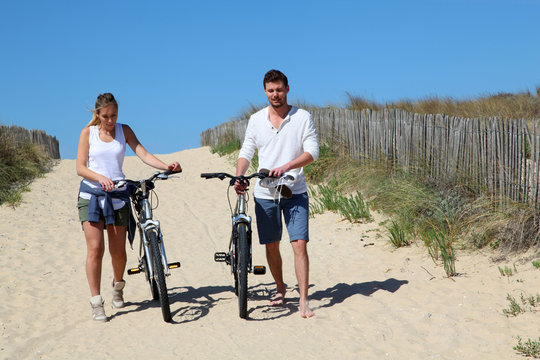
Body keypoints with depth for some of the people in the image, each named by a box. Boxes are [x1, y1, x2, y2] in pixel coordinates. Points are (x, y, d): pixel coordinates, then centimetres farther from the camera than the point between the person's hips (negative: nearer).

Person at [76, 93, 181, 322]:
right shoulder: (88, 132, 2)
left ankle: (118, 286, 33)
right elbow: (80, 168, -4)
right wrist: (100, 178, -22)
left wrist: (166, 167, -22)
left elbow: (144, 154, -5)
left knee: (118, 250, 3)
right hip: (92, 193, -1)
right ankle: (96, 303, -4)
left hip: (117, 194, 2)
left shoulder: (124, 130, 7)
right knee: (95, 248, -10)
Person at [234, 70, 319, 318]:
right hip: (265, 193, 3)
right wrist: (239, 177, -9)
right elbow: (246, 152, 8)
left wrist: (286, 167, -22)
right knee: (271, 245, 10)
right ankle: (280, 288, 32)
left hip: (295, 192, -3)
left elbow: (312, 151, -8)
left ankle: (303, 300, -6)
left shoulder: (302, 117, -2)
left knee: (299, 243, -10)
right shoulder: (256, 120, 7)